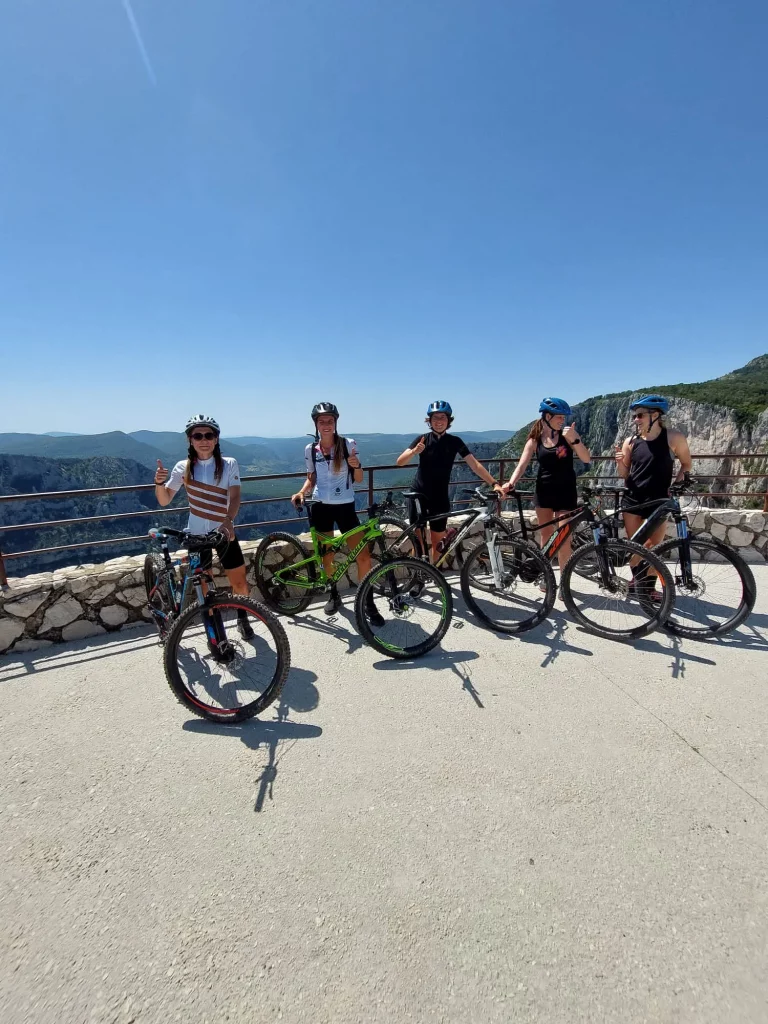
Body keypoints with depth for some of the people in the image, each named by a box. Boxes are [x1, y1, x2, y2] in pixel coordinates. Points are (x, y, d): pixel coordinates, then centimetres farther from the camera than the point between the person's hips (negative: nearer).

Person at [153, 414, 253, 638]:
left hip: (225, 531, 0)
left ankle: (242, 618, 32)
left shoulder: (229, 464, -5)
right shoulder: (183, 467, -2)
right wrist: (159, 483, -22)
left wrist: (228, 520, -35)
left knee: (239, 582, 7)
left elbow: (235, 497, -16)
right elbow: (164, 500, 0)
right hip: (197, 534, 0)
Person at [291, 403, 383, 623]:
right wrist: (301, 492, -7)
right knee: (326, 556, 12)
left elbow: (358, 479, -1)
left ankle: (369, 603, 8)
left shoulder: (348, 444, -5)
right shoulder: (310, 450, 0)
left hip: (345, 507, -2)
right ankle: (334, 594, 35)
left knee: (364, 557, -7)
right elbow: (311, 478, 12)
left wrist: (356, 465, -22)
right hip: (321, 508, 2)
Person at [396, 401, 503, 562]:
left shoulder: (455, 441, -1)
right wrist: (414, 451, -34)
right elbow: (400, 462, -15)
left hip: (440, 497, 2)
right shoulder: (422, 439, -5)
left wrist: (494, 484, -18)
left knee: (437, 543, 8)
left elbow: (475, 465, -7)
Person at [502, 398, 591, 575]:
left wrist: (574, 439, -24)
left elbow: (586, 458, -9)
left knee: (563, 539, -2)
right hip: (543, 491, 1)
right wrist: (511, 483, -28)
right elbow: (522, 464, -11)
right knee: (546, 536, 11)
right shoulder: (534, 440, 0)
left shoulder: (567, 435, -3)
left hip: (565, 491, -1)